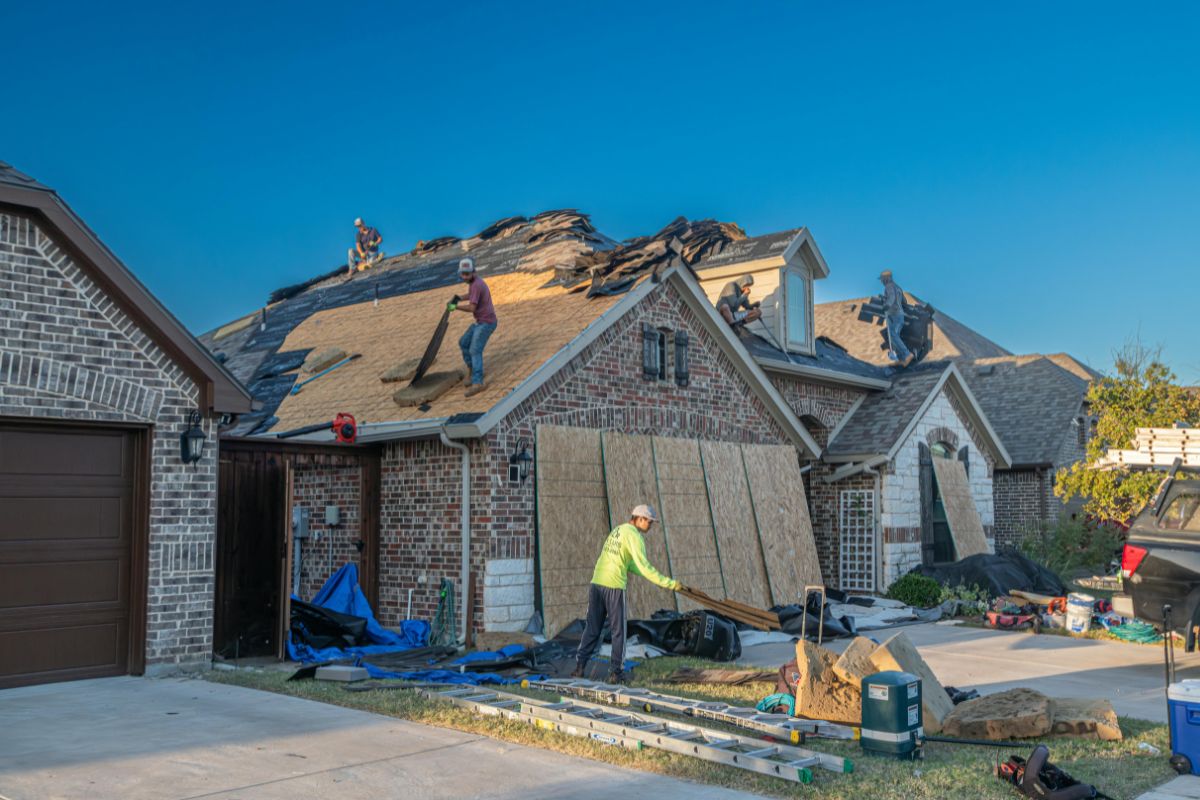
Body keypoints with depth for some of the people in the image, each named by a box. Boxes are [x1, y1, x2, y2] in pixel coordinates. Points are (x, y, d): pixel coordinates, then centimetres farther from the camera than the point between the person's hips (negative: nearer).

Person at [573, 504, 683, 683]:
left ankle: (579, 666, 7)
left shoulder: (617, 530, 20)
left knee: (592, 628, 11)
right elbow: (644, 566, -15)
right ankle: (616, 672, 6)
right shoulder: (634, 535, -8)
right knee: (618, 631, 4)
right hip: (614, 587, -7)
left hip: (596, 583, 7)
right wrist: (669, 583, -12)